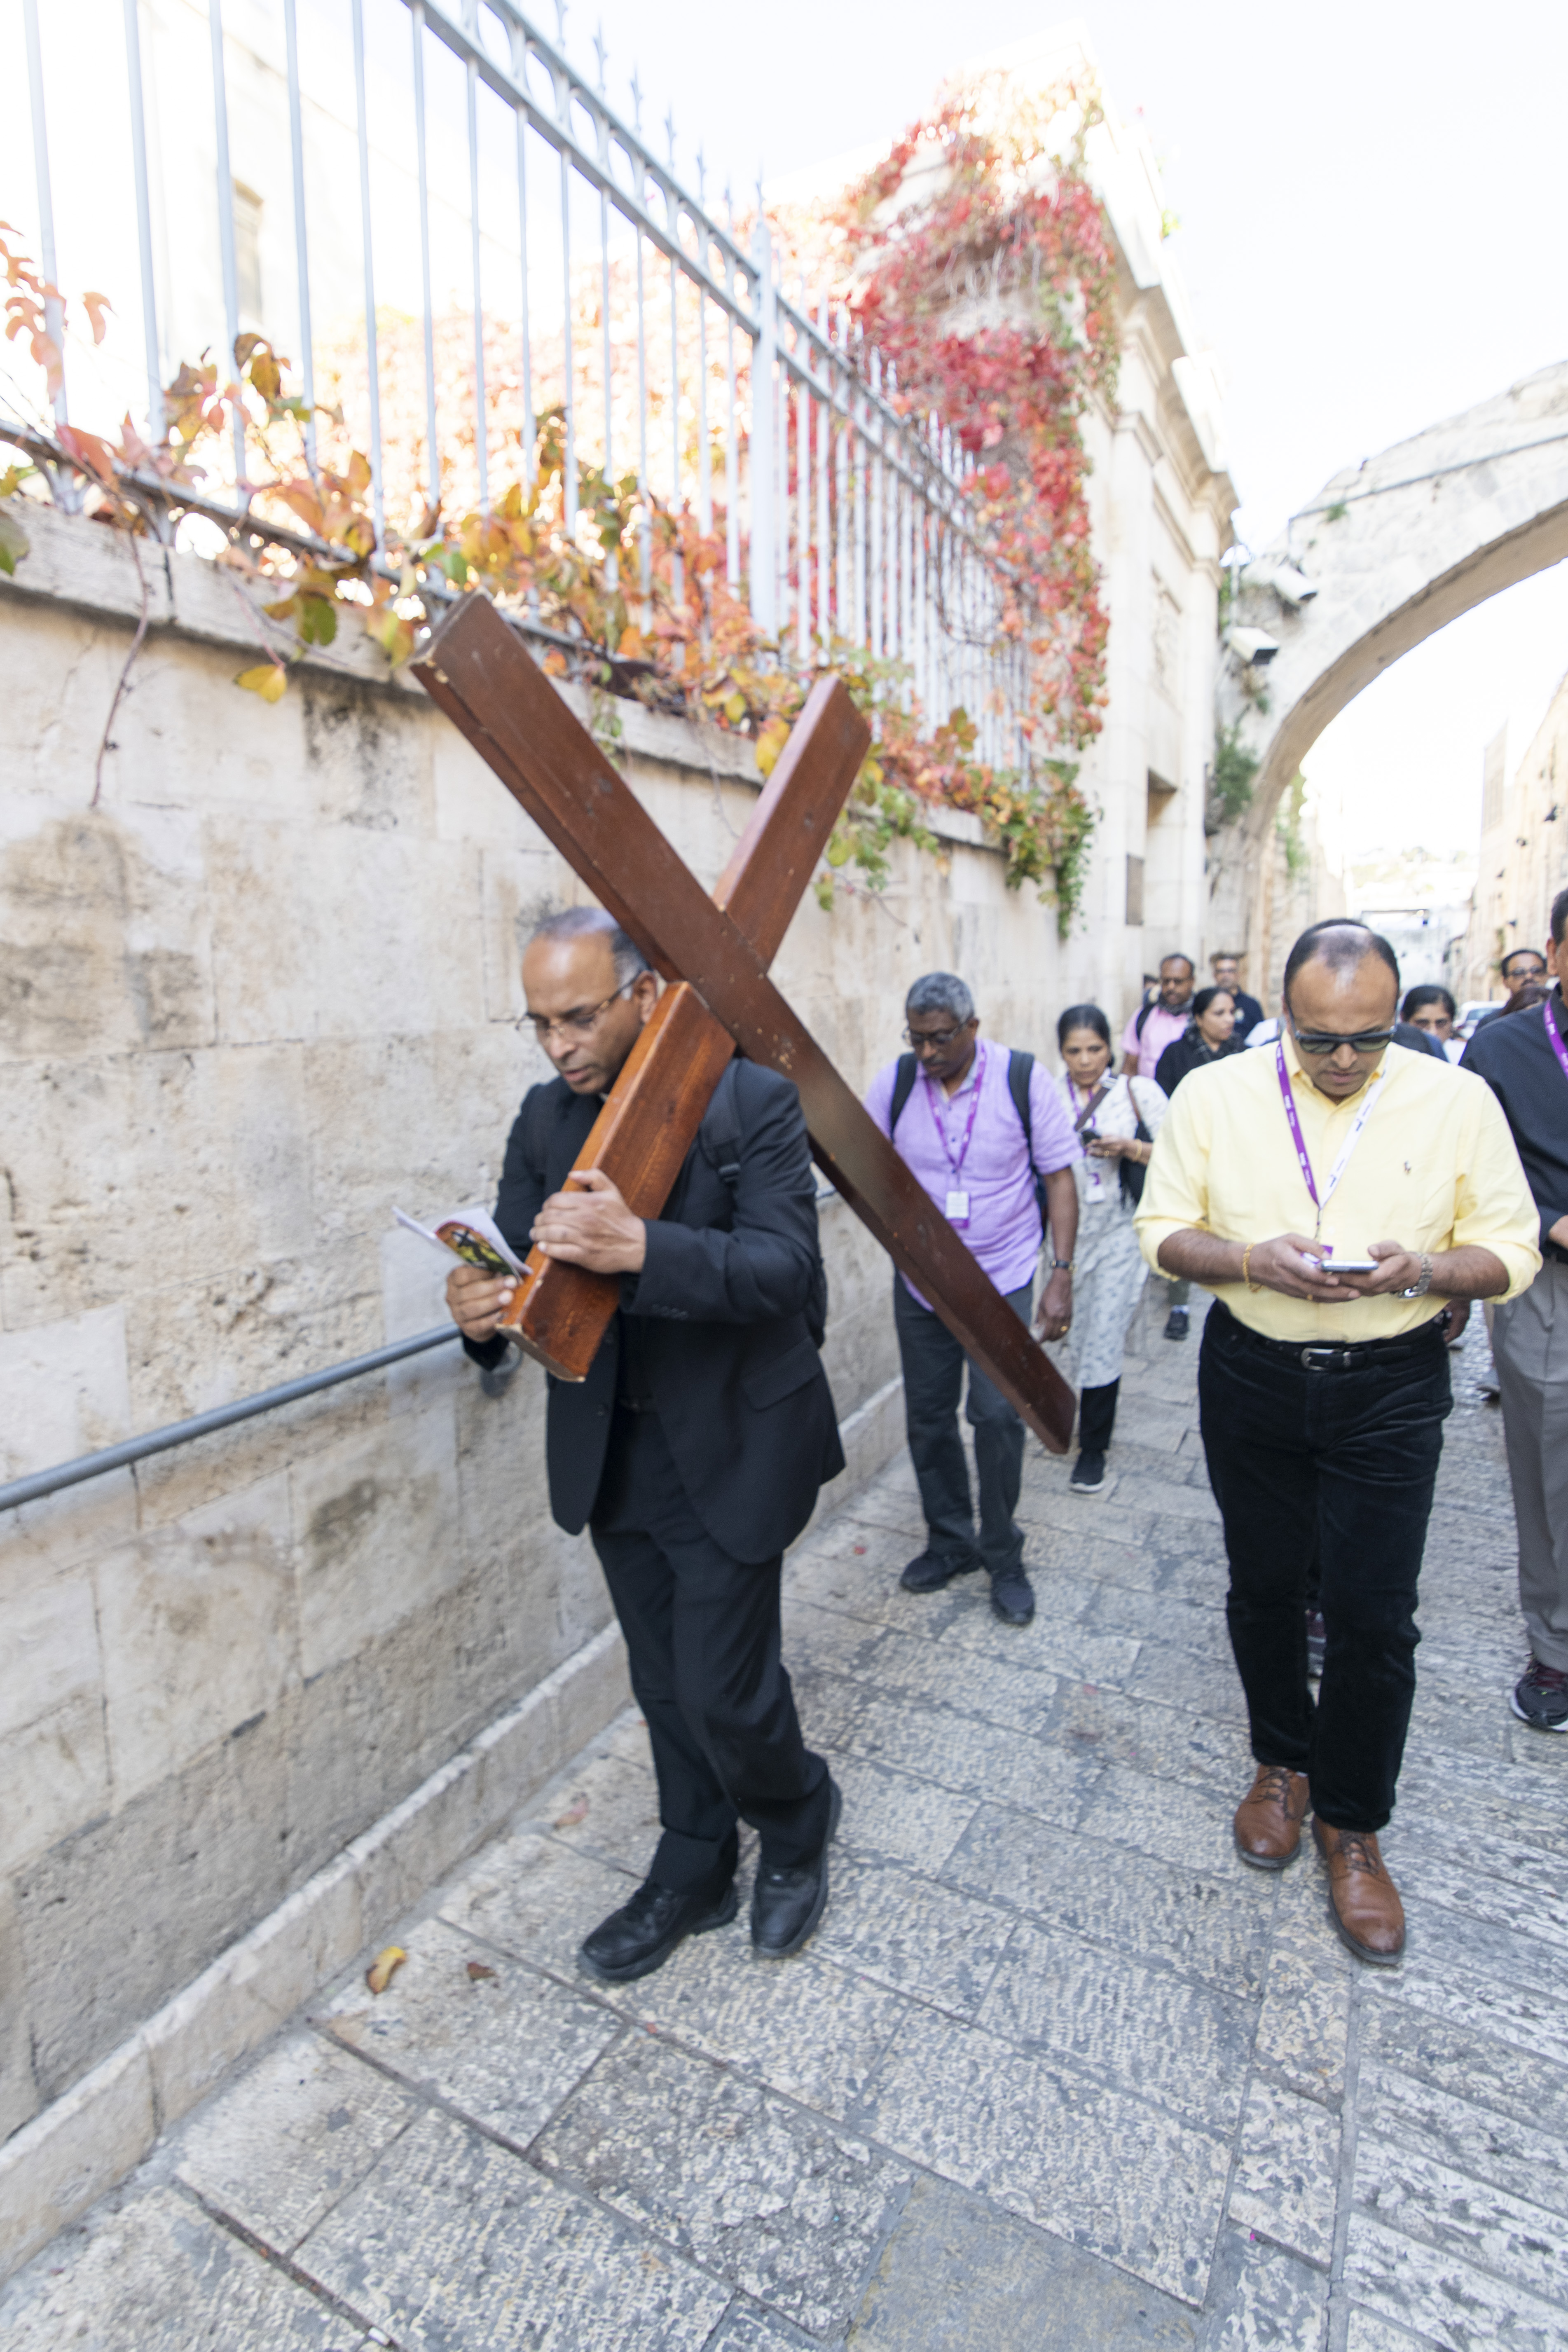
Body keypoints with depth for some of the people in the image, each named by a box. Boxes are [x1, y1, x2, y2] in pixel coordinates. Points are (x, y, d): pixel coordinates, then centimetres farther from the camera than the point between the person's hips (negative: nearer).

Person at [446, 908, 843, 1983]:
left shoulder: (753, 1099, -15)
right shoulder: (547, 1115, 2)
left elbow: (787, 1268, -23)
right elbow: (526, 1261, 3)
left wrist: (640, 1246, -38)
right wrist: (483, 1310, -21)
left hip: (729, 1449, -5)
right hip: (613, 1452, 5)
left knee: (722, 1689, 4)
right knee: (666, 1688, 20)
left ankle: (799, 1823, 39)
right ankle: (695, 1872, 45)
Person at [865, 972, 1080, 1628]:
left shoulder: (1024, 1079, -11)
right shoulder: (894, 1082, -5)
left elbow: (1058, 1176, -6)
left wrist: (1062, 1273, -11)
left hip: (1002, 1279, -3)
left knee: (996, 1415, -4)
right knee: (927, 1416, 12)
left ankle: (1002, 1556, 19)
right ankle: (950, 1541, 33)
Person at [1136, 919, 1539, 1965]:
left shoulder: (1457, 1100, -6)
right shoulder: (1216, 1093, -6)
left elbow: (1510, 1250, -2)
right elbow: (1164, 1232, -3)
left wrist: (1421, 1270, -23)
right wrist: (1254, 1261, -21)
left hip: (1390, 1387, -1)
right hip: (1253, 1377, 1)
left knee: (1375, 1618, 4)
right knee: (1265, 1588, 16)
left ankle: (1352, 1822, 28)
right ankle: (1284, 1764, 41)